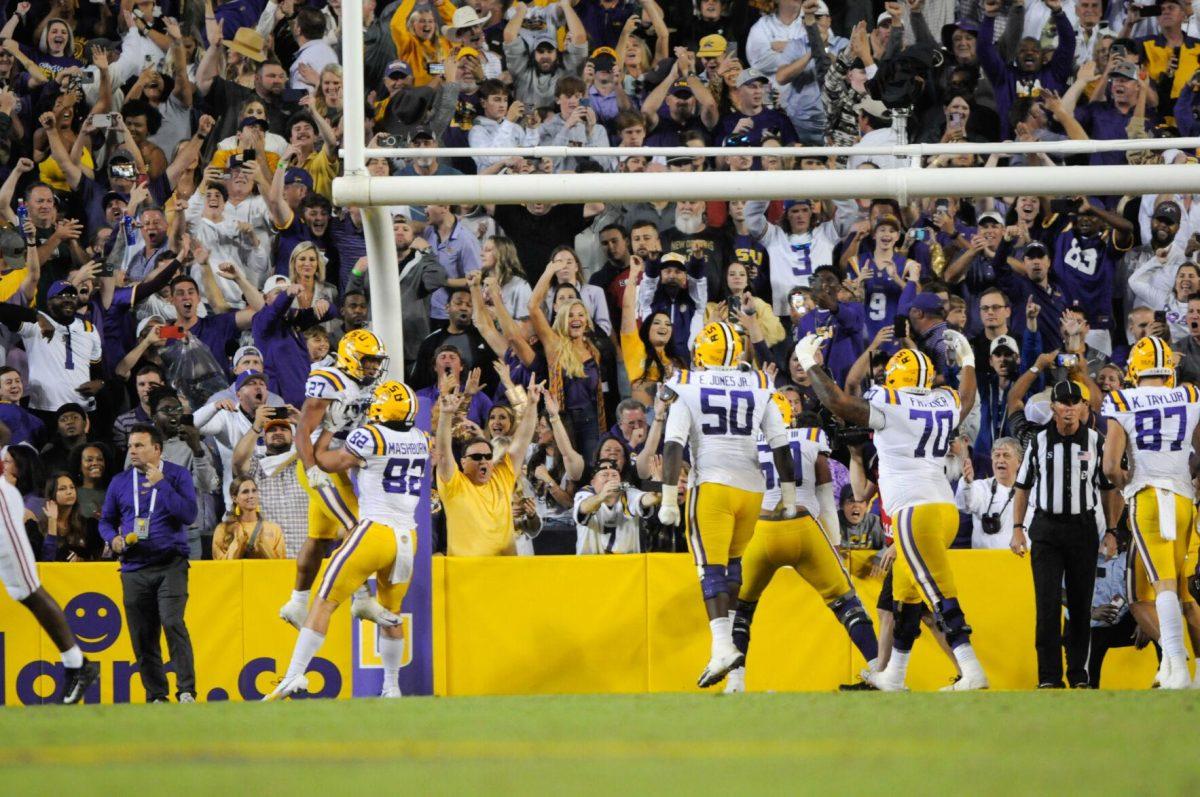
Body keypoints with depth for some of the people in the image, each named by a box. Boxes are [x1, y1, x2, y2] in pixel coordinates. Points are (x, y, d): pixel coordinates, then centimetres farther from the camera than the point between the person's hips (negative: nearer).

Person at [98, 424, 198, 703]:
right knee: (142, 637, 3)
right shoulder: (120, 482, 12)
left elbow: (189, 514, -11)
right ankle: (156, 696, 13)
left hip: (170, 565, -4)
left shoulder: (177, 475, 2)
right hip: (134, 569, 4)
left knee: (172, 622, -22)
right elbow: (106, 521, 22)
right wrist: (113, 539, 0)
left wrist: (160, 484, -14)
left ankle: (187, 691, -20)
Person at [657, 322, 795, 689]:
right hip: (751, 487, 3)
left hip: (711, 486, -3)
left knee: (712, 571, -6)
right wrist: (789, 497, 15)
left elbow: (673, 446, -7)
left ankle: (723, 646, -22)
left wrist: (668, 500, -7)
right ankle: (728, 640, 18)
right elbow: (781, 447, 8)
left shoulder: (687, 387, 1)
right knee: (732, 564, 20)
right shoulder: (759, 387, 11)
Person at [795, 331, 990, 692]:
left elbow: (838, 403, -11)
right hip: (946, 509, 8)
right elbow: (967, 401, 38)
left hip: (915, 511, -8)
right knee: (906, 593, 18)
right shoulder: (945, 403, 14)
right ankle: (893, 675, 27)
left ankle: (972, 671, -22)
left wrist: (809, 365, 3)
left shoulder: (888, 404, -6)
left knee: (940, 593, -13)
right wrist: (967, 361, 54)